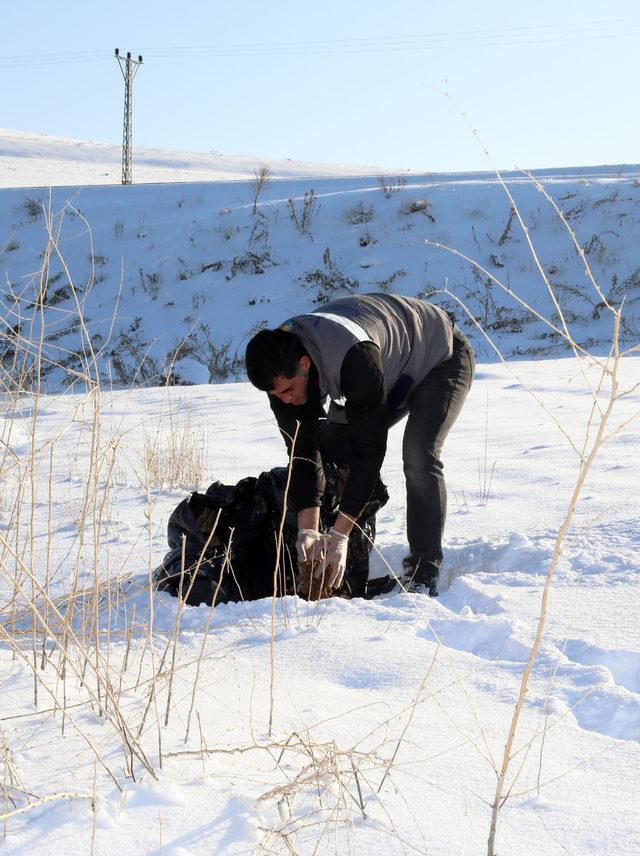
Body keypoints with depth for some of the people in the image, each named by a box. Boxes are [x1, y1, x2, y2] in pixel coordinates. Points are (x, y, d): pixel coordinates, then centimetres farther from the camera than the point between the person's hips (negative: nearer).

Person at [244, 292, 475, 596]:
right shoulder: (280, 368, -23)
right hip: (390, 371, 7)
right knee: (330, 446, -2)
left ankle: (424, 571, -17)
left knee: (418, 457, -27)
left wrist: (339, 534, -39)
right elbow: (302, 451, -20)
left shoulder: (354, 357, -45)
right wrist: (307, 529, -30)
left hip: (442, 355, -7)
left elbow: (369, 449, -40)